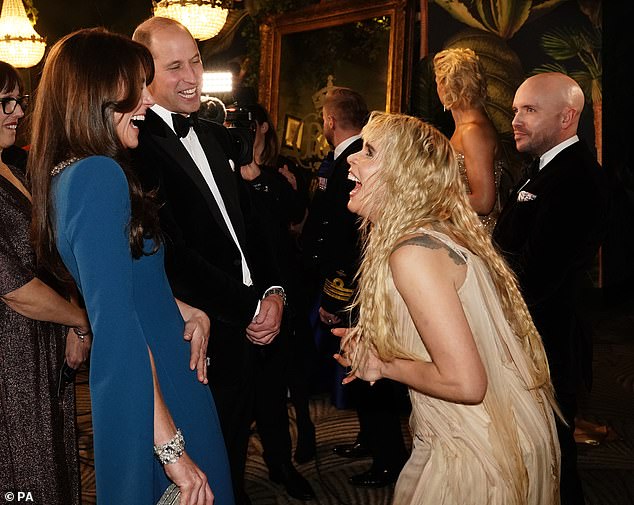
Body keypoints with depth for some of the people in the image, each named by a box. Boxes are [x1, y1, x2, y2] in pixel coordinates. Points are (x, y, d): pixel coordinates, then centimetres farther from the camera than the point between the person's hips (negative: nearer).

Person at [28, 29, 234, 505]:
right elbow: (115, 324, -28)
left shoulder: (66, 172, 7)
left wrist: (181, 309, 2)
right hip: (150, 394, -10)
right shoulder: (99, 175, -22)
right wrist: (171, 445, -26)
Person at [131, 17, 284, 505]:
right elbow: (172, 257, -21)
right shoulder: (137, 147, -17)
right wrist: (250, 309, -15)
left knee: (235, 453, 24)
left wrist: (274, 291, -3)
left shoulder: (217, 136, 10)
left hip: (248, 331, 7)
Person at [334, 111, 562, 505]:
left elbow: (464, 383, -27)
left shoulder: (413, 254, -24)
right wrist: (373, 350, 3)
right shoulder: (440, 233, 4)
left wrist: (384, 366, -12)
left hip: (481, 456, -8)